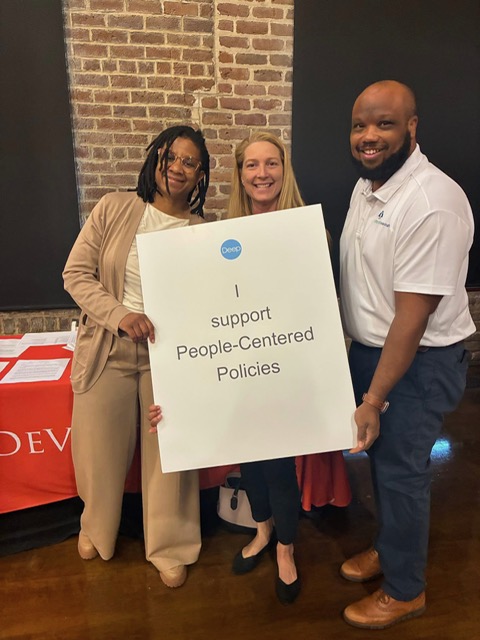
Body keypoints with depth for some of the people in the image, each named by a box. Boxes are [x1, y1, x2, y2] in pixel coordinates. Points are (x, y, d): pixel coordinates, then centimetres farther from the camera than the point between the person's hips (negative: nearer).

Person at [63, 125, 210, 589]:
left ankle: (170, 547, 31)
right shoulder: (114, 209, -3)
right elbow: (76, 273, -3)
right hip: (107, 348, 1)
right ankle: (97, 527, 46)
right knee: (101, 446, 14)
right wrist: (120, 315, -17)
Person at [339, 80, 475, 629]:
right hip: (370, 348, 8)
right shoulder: (366, 185, 5)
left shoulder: (432, 203, -24)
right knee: (379, 457, 22)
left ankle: (405, 590, 34)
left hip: (419, 362, -8)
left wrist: (373, 400, -21)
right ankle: (389, 547, 48)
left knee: (400, 470, 8)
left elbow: (413, 317, -25)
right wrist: (356, 353, 10)